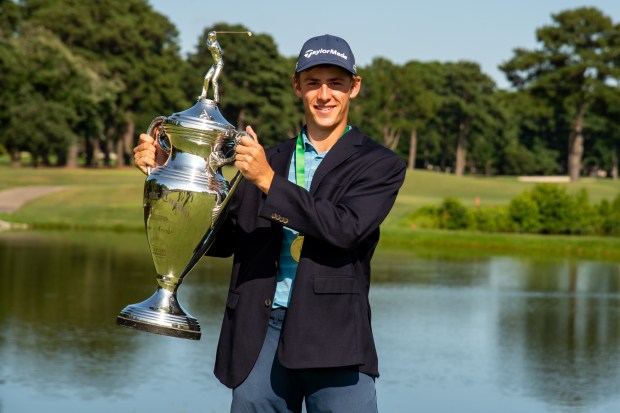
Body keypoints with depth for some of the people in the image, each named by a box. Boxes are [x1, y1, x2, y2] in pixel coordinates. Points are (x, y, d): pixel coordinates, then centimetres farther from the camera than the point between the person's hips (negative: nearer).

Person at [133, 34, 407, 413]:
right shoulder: (268, 159, 16)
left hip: (333, 336, -3)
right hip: (262, 331, 3)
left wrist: (268, 181, -15)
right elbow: (222, 238, 14)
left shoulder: (380, 164, 4)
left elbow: (346, 228, -13)